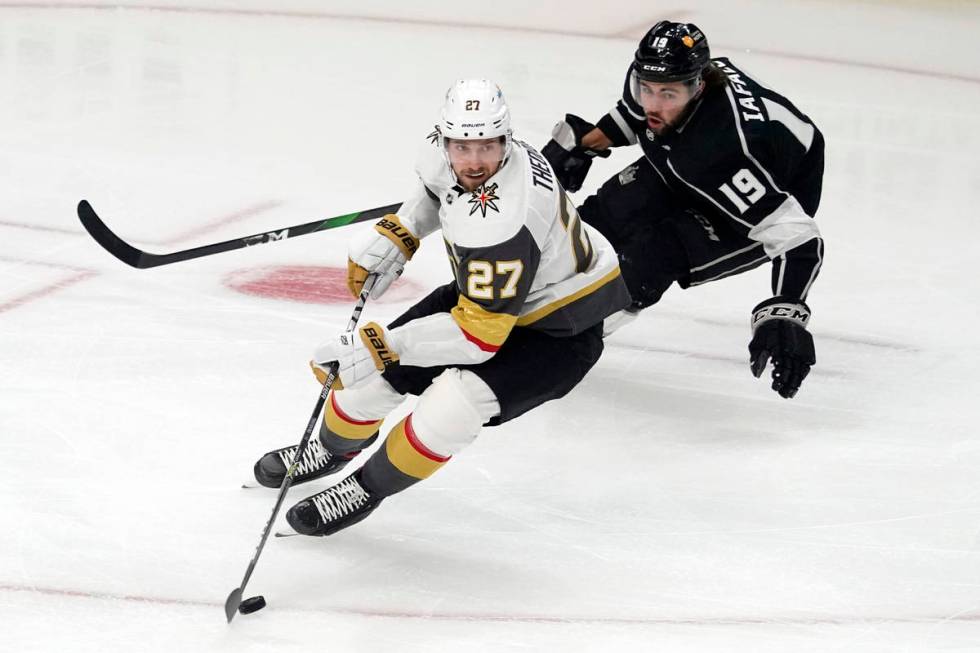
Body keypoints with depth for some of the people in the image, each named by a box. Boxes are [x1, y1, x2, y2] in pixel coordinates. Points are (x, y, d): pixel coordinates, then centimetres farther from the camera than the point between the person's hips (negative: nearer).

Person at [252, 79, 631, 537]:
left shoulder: (498, 224, -40)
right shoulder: (445, 153, -16)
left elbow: (478, 335, -35)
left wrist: (380, 347, -34)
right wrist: (393, 238, 0)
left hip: (562, 326, -8)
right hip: (484, 291, 8)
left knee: (453, 402, -28)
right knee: (372, 364, 4)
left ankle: (367, 488, -2)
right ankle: (333, 448, 37)